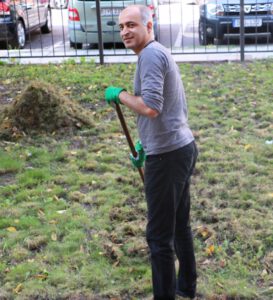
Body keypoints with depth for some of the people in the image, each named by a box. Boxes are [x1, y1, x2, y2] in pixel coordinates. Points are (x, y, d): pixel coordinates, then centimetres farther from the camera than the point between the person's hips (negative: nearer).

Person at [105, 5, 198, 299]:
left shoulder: (151, 55, -15)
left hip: (167, 154, -11)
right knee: (180, 225, 21)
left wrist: (119, 94, -11)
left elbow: (151, 107, -26)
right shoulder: (160, 53, 18)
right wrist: (146, 143, 26)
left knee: (159, 234, -2)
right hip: (183, 146, 11)